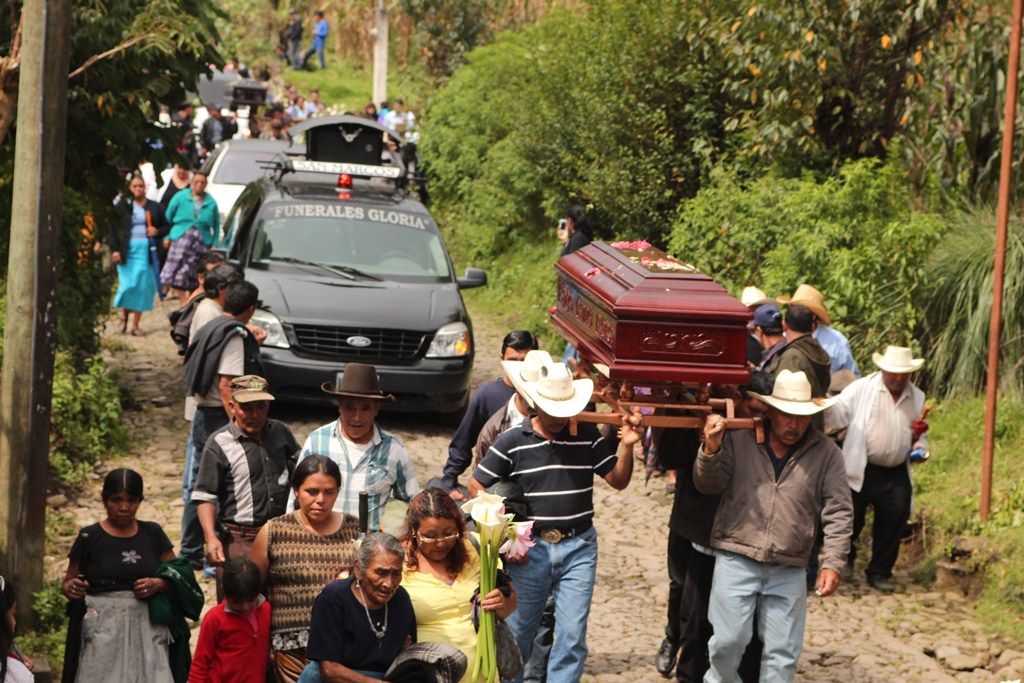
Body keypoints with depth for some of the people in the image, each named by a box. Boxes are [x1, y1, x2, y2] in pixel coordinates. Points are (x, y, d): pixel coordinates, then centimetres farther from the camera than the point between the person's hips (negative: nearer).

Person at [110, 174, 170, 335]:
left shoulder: (155, 208, 10)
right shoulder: (122, 206, 6)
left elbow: (167, 227, 15)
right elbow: (113, 229, 4)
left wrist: (157, 231, -6)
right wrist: (115, 250, -6)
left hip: (147, 251, 1)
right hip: (127, 250, -1)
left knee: (143, 287, -2)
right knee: (128, 284, -10)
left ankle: (135, 324, 5)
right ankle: (125, 314, 17)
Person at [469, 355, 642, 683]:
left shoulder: (588, 436, 2)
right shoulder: (512, 442, -3)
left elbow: (618, 480, 4)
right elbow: (477, 487, 2)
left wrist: (626, 447, -14)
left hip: (578, 548, 1)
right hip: (530, 548, -1)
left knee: (572, 637, -3)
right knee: (517, 632, 11)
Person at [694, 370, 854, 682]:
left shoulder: (826, 454, 1)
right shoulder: (738, 440, 1)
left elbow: (839, 513, 1)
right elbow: (708, 485, 1)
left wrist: (833, 564, -8)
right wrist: (711, 450, -19)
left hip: (788, 571, 1)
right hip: (736, 560, -1)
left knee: (783, 652, 4)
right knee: (728, 641, -2)